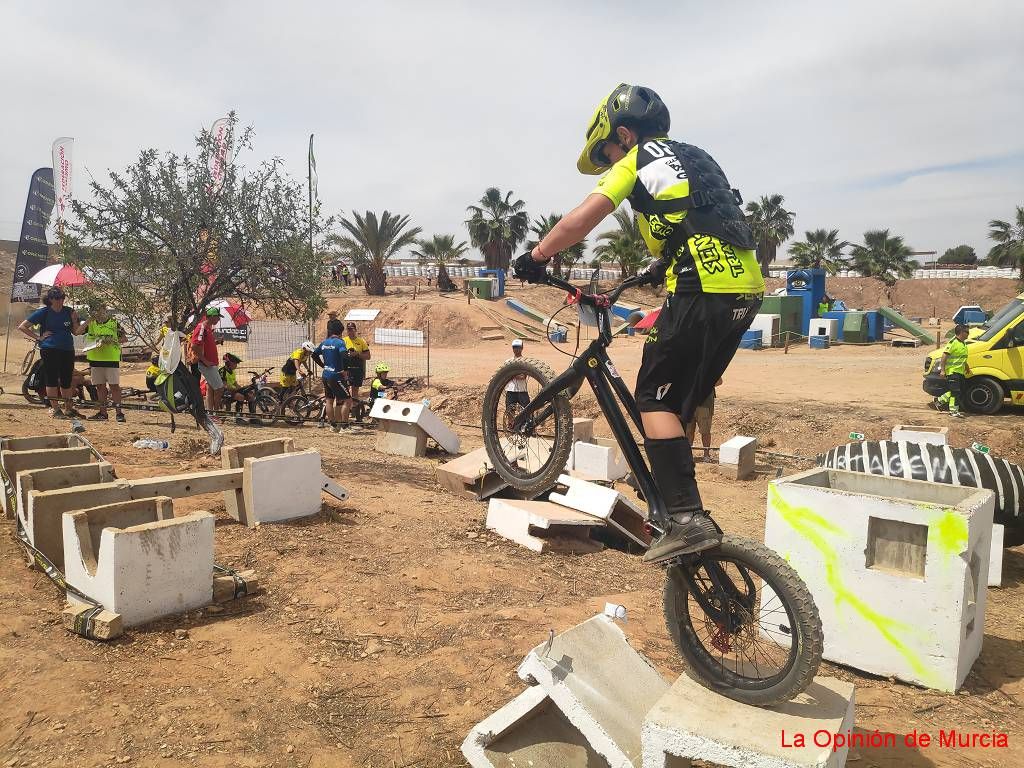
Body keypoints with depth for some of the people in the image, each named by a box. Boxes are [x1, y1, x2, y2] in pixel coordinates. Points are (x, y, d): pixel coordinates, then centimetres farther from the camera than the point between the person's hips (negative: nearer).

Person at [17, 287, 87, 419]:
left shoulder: (69, 312, 9)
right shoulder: (43, 312, 0)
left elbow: (76, 332, 9)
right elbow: (22, 326, 2)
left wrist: (75, 320, -8)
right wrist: (38, 337, -4)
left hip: (68, 350, 4)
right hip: (50, 350, -4)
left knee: (67, 380, 9)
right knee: (52, 380, -1)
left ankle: (69, 409, 19)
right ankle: (56, 410, 5)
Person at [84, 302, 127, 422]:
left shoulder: (114, 322, 1)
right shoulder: (91, 323, 11)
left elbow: (124, 338, 1)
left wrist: (113, 341, -16)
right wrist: (89, 320, -6)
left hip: (111, 358, -4)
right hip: (95, 359, 4)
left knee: (114, 385, -5)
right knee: (100, 386, 10)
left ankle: (118, 412, -3)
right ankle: (103, 412, 17)